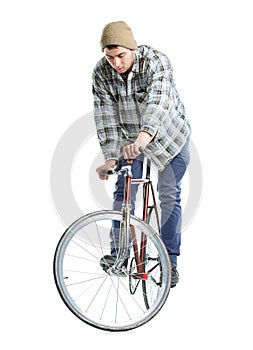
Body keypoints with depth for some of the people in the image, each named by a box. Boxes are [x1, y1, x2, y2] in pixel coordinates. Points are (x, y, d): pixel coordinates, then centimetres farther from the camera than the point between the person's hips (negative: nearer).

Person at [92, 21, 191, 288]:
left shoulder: (156, 62, -31)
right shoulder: (101, 73, -20)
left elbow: (158, 103, -47)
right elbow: (106, 117, -19)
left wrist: (144, 137, -63)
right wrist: (110, 157, -29)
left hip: (168, 134, -3)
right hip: (129, 138, 3)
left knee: (169, 196, -2)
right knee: (123, 194, 0)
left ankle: (170, 260, 7)